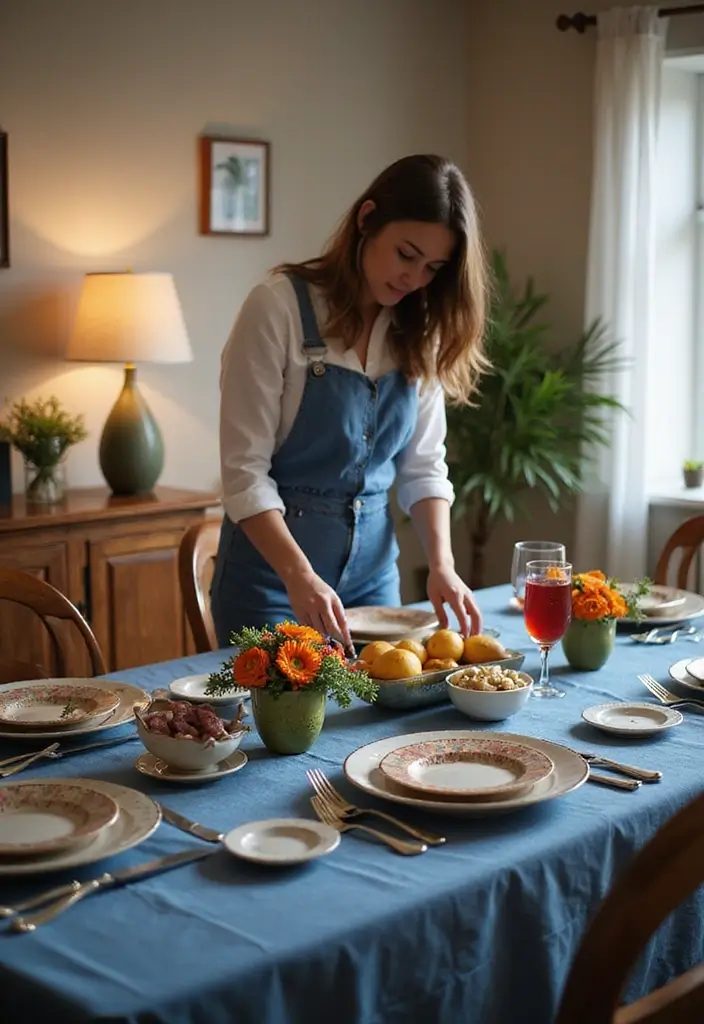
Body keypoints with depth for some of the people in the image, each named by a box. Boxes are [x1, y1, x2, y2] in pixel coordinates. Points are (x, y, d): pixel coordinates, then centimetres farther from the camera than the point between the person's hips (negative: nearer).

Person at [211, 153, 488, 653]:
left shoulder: (420, 330, 2)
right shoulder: (279, 306, -14)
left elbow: (424, 465, 5)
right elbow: (244, 470, -17)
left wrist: (441, 563, -10)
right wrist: (300, 577, -28)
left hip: (372, 567, 5)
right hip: (272, 568, -5)